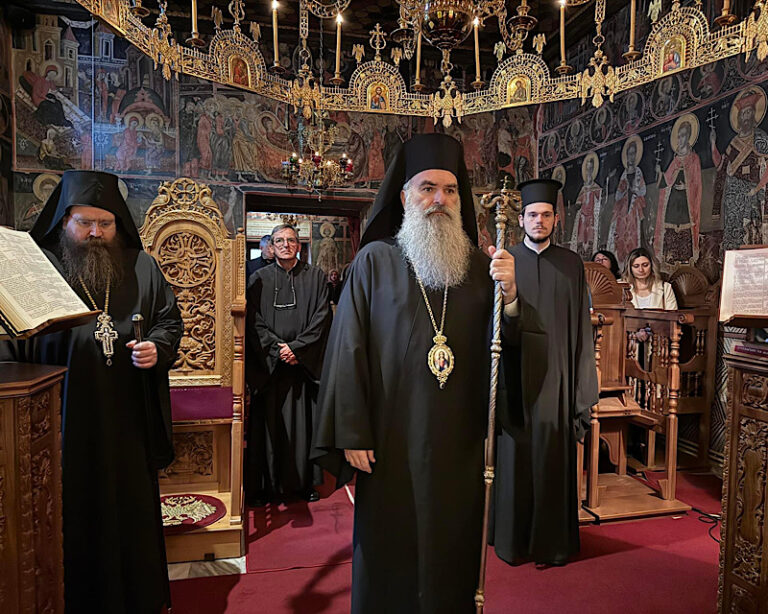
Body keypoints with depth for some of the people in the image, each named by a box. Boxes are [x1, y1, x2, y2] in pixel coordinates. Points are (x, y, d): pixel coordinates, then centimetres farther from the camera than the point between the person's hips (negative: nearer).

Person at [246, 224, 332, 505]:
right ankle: (268, 485, 14)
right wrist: (278, 348, -11)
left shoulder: (315, 276, 6)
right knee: (270, 424, 3)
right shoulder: (259, 278, 7)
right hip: (270, 363, 0)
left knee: (304, 423, 4)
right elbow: (254, 321, 1)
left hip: (306, 363, 0)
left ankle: (306, 482, 16)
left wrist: (296, 347, -10)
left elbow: (322, 317, -1)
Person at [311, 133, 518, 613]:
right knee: (390, 553, 10)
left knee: (454, 548, 15)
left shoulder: (478, 266, 6)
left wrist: (509, 296, -16)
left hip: (460, 442, 3)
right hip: (392, 440, -2)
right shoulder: (375, 261, -3)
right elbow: (349, 351, -6)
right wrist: (351, 435, -9)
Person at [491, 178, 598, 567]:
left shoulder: (571, 264, 7)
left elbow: (580, 327, 4)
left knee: (552, 456, 7)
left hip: (555, 374, 1)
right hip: (515, 371, -1)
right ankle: (513, 539, 22)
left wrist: (582, 386, 0)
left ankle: (552, 541, 23)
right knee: (514, 455, 6)